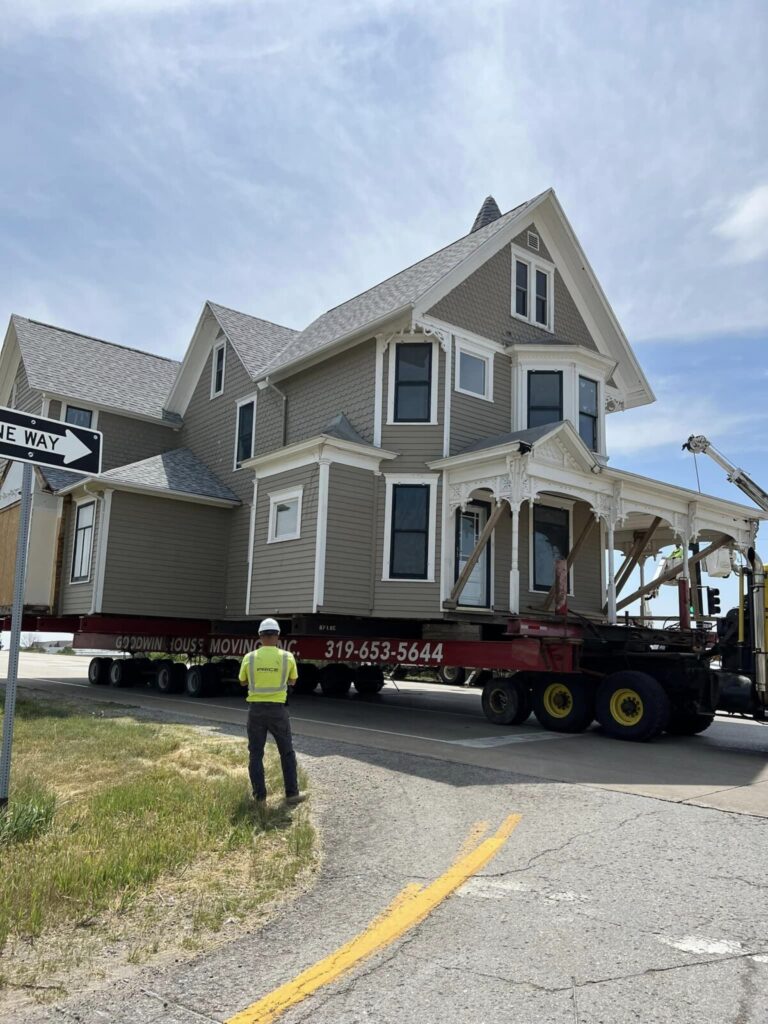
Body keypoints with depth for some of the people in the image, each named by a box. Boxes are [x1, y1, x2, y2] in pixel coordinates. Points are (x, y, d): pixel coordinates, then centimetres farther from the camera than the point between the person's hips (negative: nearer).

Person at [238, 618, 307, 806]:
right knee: (287, 752, 12)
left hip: (256, 709, 1)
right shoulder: (287, 657, -6)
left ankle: (259, 796, 10)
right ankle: (291, 794, 15)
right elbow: (292, 681, 10)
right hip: (277, 709, -1)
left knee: (255, 754, 10)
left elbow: (243, 682, 12)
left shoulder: (250, 657, -4)